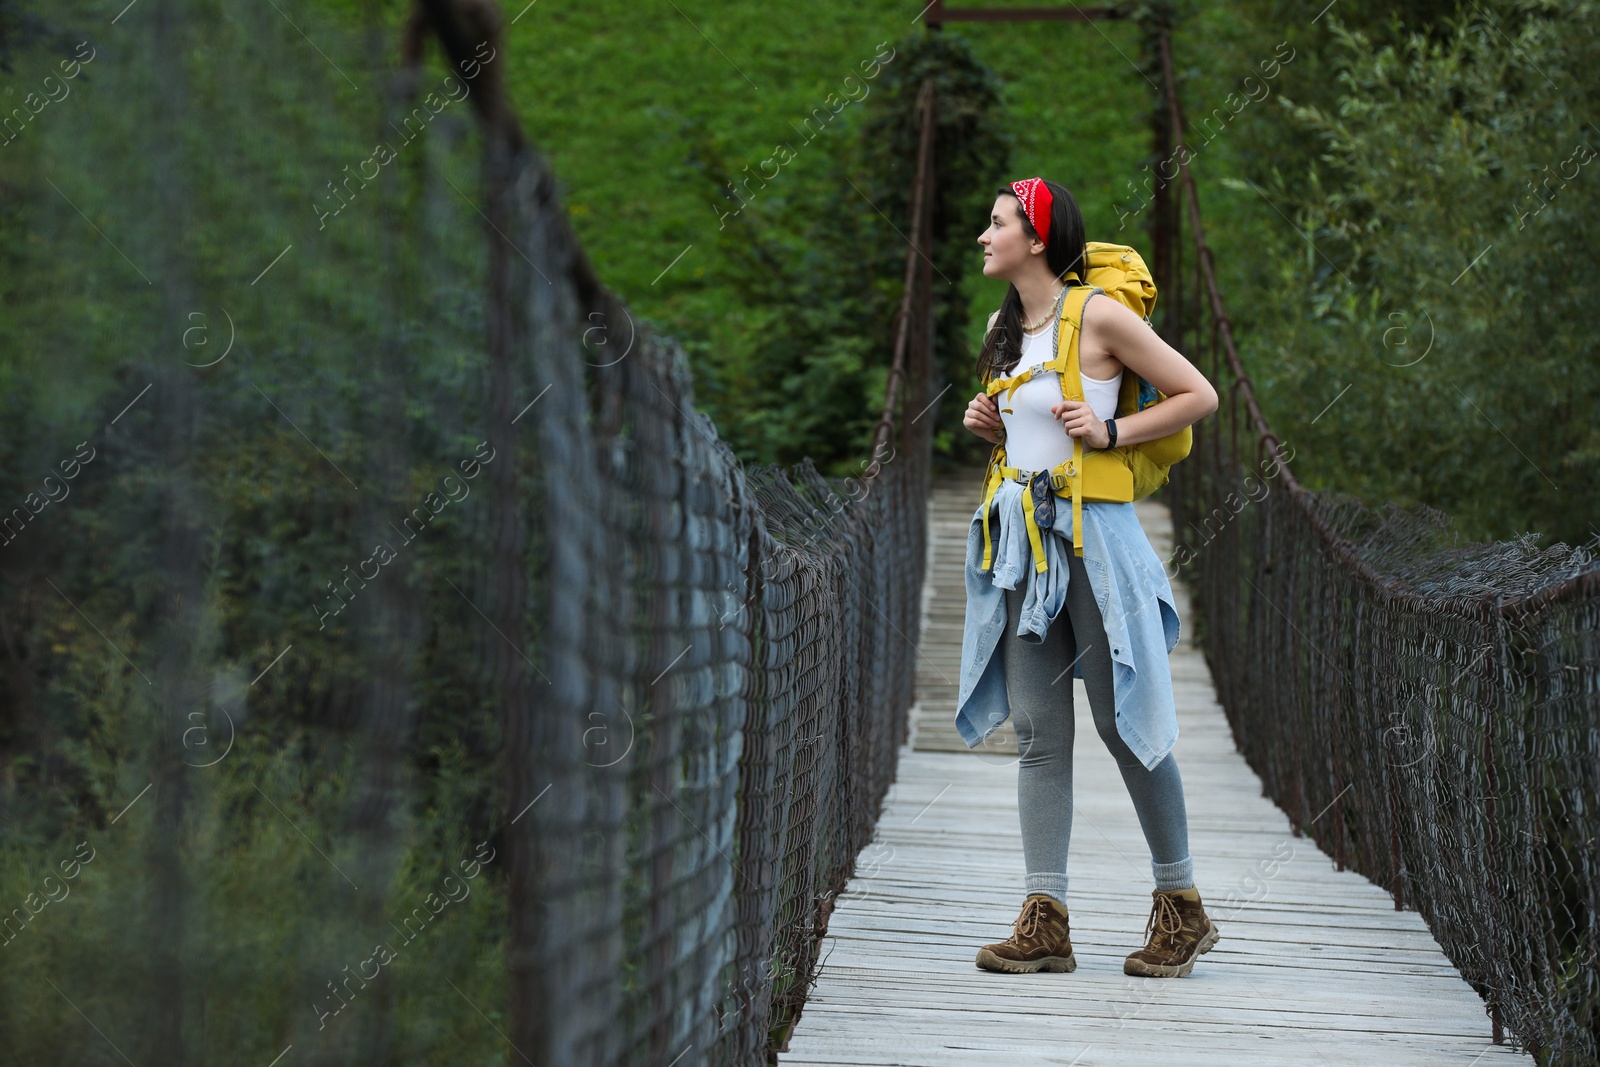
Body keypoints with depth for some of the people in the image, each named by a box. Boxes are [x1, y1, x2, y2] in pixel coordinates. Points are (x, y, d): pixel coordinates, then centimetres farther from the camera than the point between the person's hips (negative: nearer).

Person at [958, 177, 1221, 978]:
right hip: (1021, 536, 7)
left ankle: (1181, 905, 13)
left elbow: (1199, 396, -5)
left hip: (1092, 533, -7)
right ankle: (1045, 920, 1)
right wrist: (989, 425, 8)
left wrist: (1112, 432, -12)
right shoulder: (1005, 327, 14)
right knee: (1037, 731, 2)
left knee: (1123, 724, -1)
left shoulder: (1099, 316, -8)